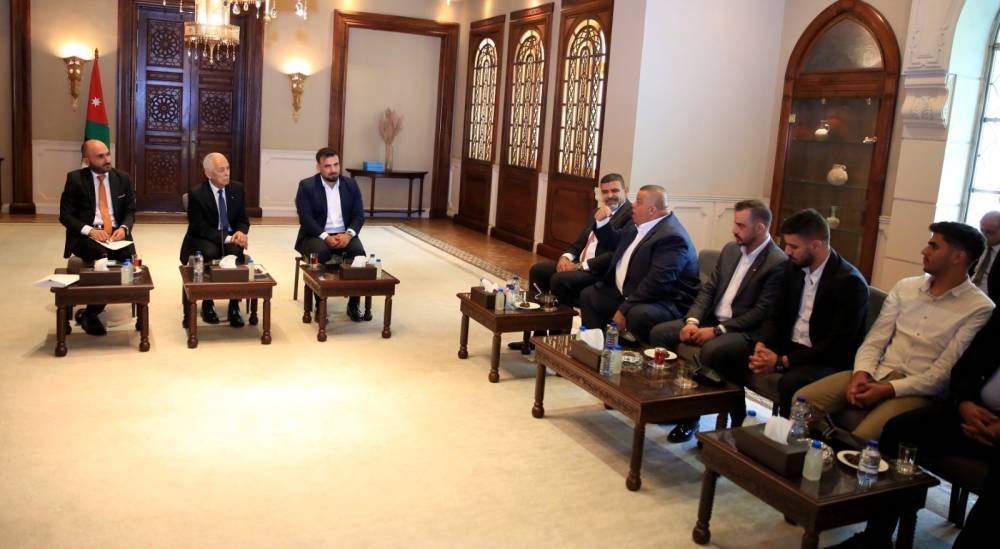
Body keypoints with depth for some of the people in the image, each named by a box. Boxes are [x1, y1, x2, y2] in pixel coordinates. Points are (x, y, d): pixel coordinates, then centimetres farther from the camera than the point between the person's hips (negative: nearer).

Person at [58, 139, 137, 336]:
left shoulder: (123, 178, 8)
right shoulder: (75, 179, 0)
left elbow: (130, 212, 11)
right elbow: (65, 215, -2)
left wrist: (124, 228, -11)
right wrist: (89, 230, -18)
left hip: (116, 233, 3)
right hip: (86, 236, -3)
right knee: (102, 257, -34)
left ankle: (90, 311, -8)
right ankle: (90, 314, -13)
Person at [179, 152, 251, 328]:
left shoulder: (237, 188, 1)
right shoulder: (196, 194, -12)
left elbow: (243, 220, 7)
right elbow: (201, 228, -14)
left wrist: (240, 232, -18)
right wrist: (227, 238, -28)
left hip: (231, 238, 3)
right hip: (203, 240, -2)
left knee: (235, 251, -32)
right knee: (210, 253, -36)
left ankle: (234, 307, -24)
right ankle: (207, 304, -14)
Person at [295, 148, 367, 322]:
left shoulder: (351, 185, 6)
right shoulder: (306, 186, -4)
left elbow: (359, 215, 1)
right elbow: (305, 218, -13)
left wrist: (349, 234, -19)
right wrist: (326, 237, -25)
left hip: (344, 235, 3)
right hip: (316, 235, -3)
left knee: (358, 252, -28)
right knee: (321, 252, -35)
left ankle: (353, 304, -16)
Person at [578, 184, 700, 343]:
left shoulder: (672, 236, -24)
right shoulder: (641, 225, 6)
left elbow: (656, 284, -31)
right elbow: (615, 241, 23)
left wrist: (624, 309, -29)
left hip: (665, 302, -10)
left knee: (637, 315, -39)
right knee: (588, 295, 13)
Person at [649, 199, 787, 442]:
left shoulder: (778, 263, -14)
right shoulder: (730, 249, 10)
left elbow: (761, 313, -18)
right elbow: (708, 289, 10)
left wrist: (717, 331, -21)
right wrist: (692, 320, -7)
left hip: (745, 332, -7)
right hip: (711, 320, 8)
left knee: (710, 350, -36)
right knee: (659, 332, -8)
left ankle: (692, 415, -16)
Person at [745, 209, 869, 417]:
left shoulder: (849, 282, -18)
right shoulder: (794, 267, 4)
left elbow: (837, 346, -22)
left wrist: (782, 362, -24)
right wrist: (761, 345, -12)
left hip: (829, 360, -7)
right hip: (789, 346, 7)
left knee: (790, 384, -36)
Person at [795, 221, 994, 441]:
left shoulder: (980, 309, -5)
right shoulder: (905, 287, 11)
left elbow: (942, 373, -11)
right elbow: (875, 340, 7)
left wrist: (887, 390, -18)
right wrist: (861, 374, -13)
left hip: (919, 390, -5)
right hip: (877, 374, 5)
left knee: (861, 439, -31)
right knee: (803, 400, -15)